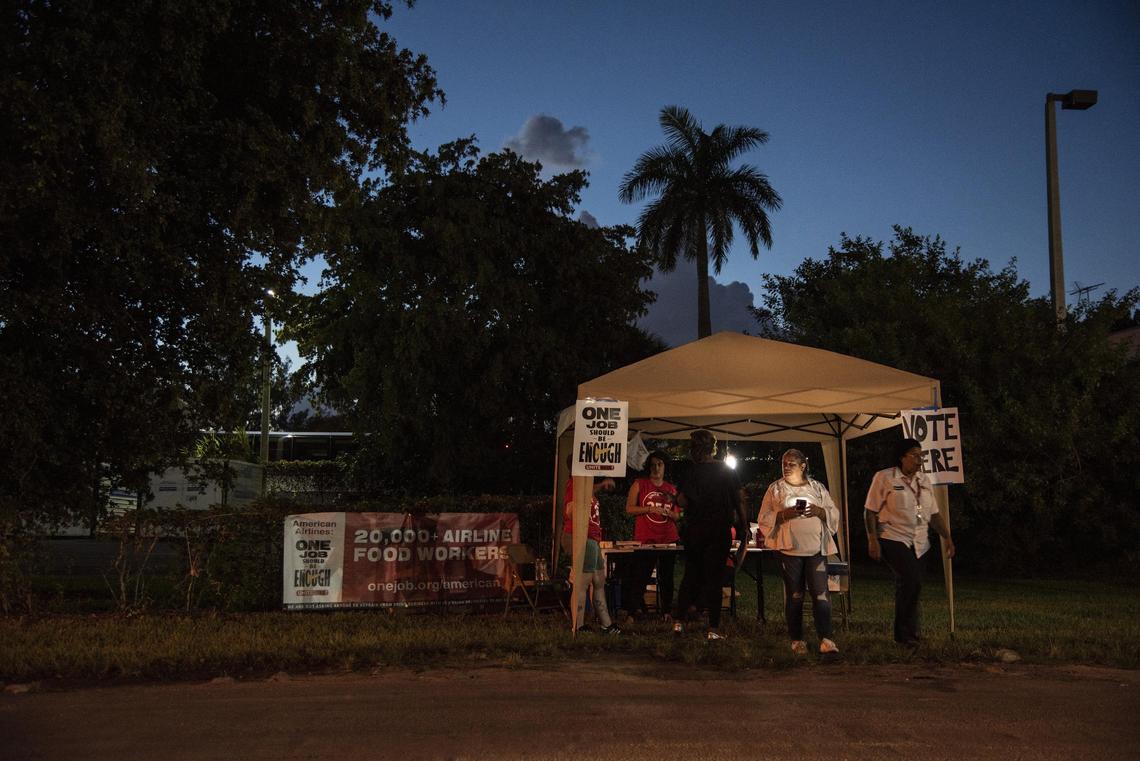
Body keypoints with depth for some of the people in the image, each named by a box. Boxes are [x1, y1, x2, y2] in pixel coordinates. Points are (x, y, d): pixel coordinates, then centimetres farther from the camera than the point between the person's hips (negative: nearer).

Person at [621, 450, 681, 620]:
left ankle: (666, 610, 15)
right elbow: (629, 508, -3)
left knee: (666, 577, 6)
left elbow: (677, 515, 16)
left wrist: (667, 512, -6)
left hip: (668, 539, 3)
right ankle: (636, 608, 9)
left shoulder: (671, 489, 13)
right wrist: (650, 509, -14)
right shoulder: (639, 484, 4)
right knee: (640, 576, -4)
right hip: (645, 539, -3)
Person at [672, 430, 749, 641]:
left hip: (694, 530, 0)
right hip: (720, 531, 0)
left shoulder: (691, 471, -5)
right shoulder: (728, 471, 0)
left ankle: (679, 621, 15)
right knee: (714, 578, 3)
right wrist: (744, 529, 5)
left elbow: (682, 501, -13)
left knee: (691, 575, 13)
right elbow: (739, 501, -1)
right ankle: (713, 629, 1)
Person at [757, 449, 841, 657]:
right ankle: (797, 640, 15)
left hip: (817, 548, 1)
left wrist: (819, 511, -10)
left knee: (821, 594, -7)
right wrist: (784, 515, -15)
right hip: (789, 548, -1)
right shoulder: (775, 489, 6)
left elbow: (834, 513, 10)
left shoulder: (817, 488, 11)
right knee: (794, 596, 5)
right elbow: (764, 519, 2)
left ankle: (826, 640, -4)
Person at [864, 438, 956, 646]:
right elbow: (870, 511, -5)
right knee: (910, 580, -21)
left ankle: (906, 635, 18)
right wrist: (872, 540, -12)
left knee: (911, 585, 6)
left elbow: (934, 514, 19)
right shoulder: (884, 478, -4)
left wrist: (946, 537, 9)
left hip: (918, 543, 6)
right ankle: (905, 633, -9)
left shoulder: (924, 480, 14)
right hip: (893, 540, -6)